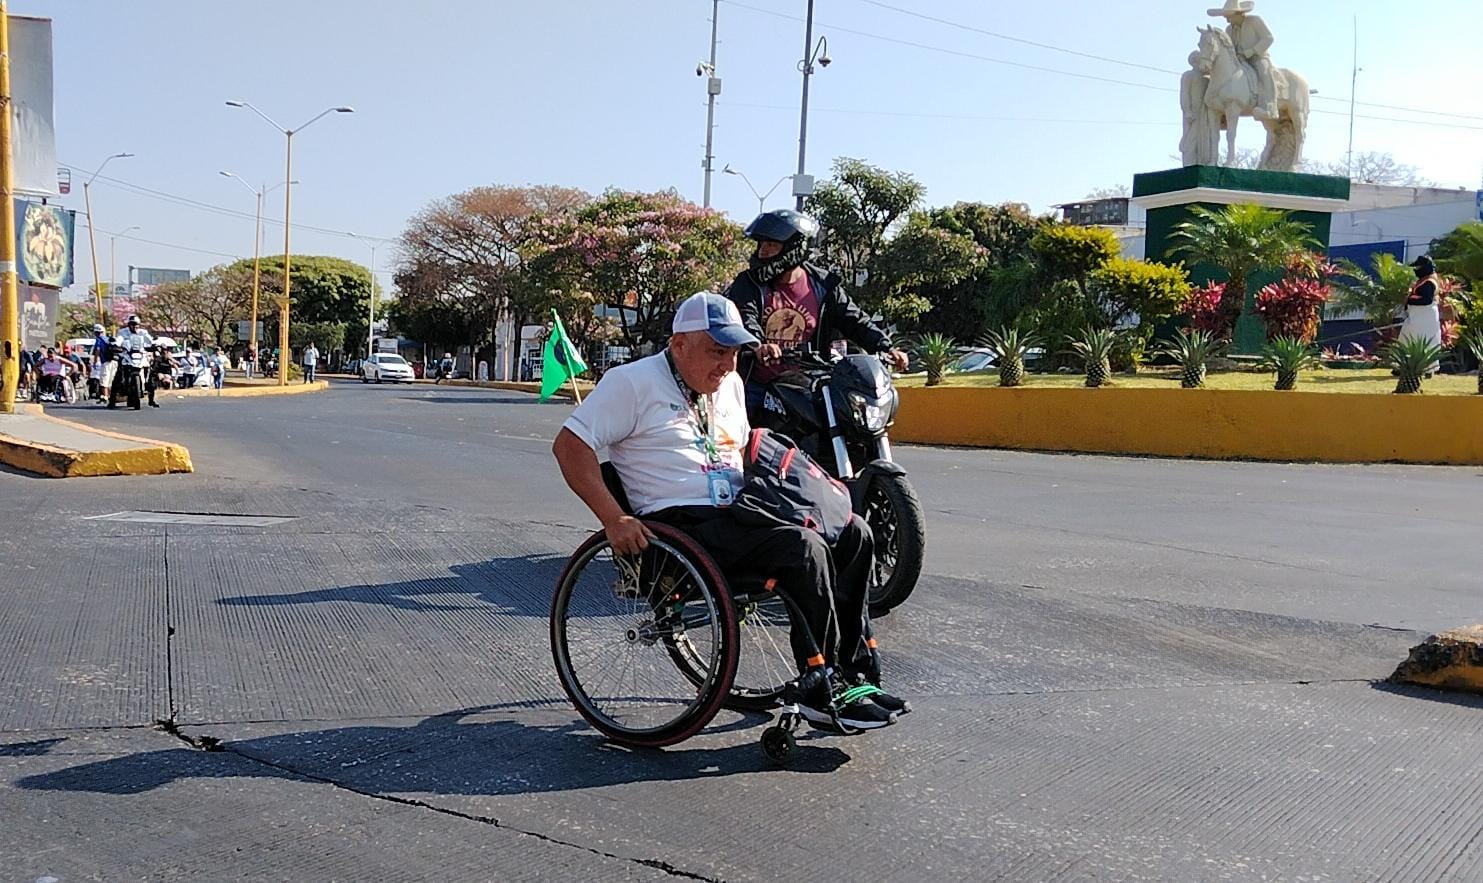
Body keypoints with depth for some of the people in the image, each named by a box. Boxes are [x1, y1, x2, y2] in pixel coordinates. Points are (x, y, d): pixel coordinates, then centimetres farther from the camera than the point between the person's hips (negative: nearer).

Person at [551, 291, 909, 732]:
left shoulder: (729, 384, 19)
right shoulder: (633, 382, -5)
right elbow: (569, 446, -10)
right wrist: (614, 519, -20)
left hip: (737, 514, 9)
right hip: (681, 524, -9)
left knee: (853, 532, -3)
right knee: (803, 546, -27)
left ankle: (853, 669, -2)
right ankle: (821, 691, -18)